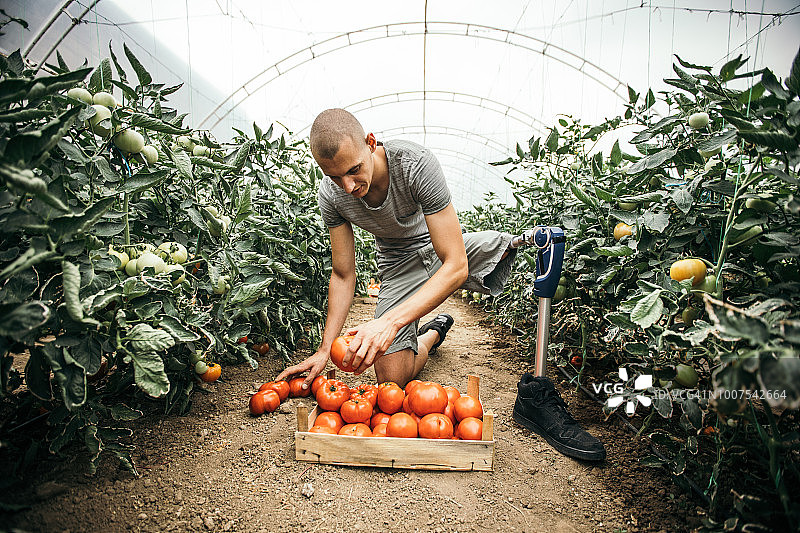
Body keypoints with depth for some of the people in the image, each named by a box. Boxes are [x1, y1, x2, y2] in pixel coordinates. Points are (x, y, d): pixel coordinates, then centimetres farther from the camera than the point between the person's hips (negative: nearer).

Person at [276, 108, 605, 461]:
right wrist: (324, 349, -16)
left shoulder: (416, 164, -33)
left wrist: (391, 321, -46)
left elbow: (456, 266, -34)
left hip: (449, 251, -1)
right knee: (392, 381, -13)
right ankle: (432, 332, 22)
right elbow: (343, 276, -8)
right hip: (399, 267, 2)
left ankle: (536, 395, -23)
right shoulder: (331, 194, -19)